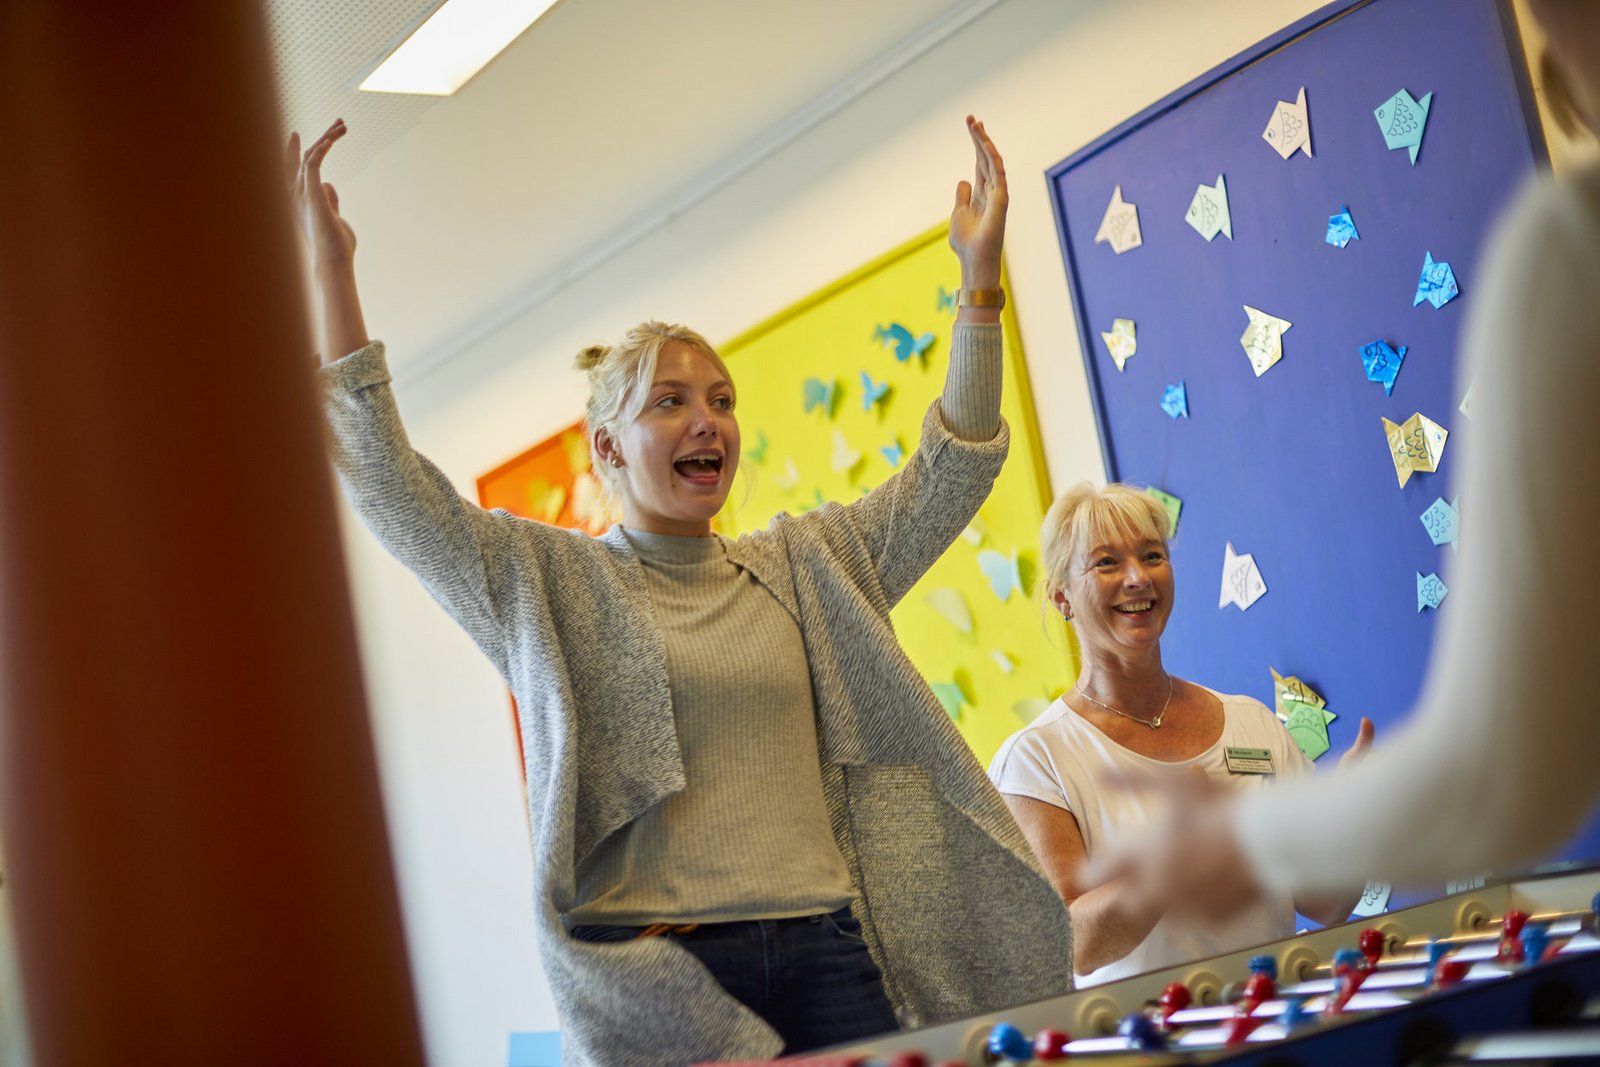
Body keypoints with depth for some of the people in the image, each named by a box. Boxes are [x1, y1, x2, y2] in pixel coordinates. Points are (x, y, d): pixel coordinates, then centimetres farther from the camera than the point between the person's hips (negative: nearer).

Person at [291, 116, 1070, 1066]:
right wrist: (332, 272, -11)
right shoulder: (547, 584, 6)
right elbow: (389, 485, -4)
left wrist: (980, 270, 7)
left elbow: (953, 471, 15)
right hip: (660, 976, -3)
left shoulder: (806, 567, 17)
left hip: (833, 955, 4)